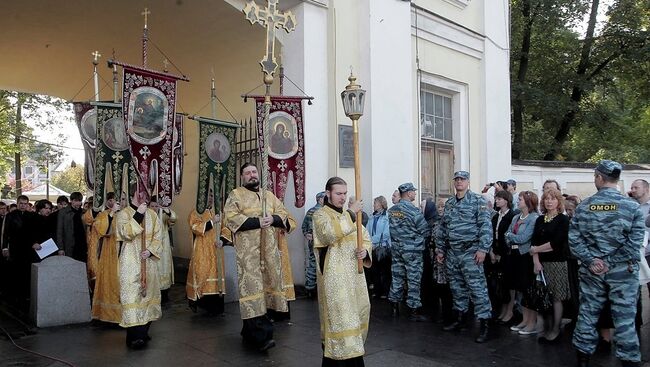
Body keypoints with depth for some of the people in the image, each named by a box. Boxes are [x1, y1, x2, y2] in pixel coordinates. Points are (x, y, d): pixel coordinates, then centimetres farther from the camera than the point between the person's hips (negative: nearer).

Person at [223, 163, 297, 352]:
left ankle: (249, 331, 17)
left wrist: (273, 219, -8)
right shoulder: (236, 195, 5)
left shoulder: (269, 195, 19)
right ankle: (261, 334, -14)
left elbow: (286, 216, 14)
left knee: (266, 283, 4)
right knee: (252, 285, -13)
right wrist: (257, 221, -16)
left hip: (269, 249, 5)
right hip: (247, 249, -5)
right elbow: (230, 218, -9)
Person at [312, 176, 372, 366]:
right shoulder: (320, 215, -5)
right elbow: (331, 234, -26)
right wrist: (350, 213, -22)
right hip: (334, 276, -7)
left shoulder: (349, 215, 17)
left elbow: (366, 237, 18)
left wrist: (365, 249, -4)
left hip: (353, 273, 8)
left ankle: (353, 351, 29)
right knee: (338, 316, -9)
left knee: (357, 313, 13)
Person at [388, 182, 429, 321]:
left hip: (395, 248, 6)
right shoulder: (413, 210, -16)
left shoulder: (391, 210, 4)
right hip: (412, 249, -6)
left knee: (397, 277, 12)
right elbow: (425, 229, -11)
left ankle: (395, 308, 20)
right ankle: (413, 311, 7)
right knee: (413, 280, 2)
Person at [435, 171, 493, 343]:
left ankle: (484, 325, -1)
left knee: (477, 287, -8)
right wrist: (440, 249, 16)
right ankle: (461, 319, 27)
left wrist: (482, 248, -19)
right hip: (452, 252, 7)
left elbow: (485, 225, -13)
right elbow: (442, 227, 18)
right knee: (457, 287, 14)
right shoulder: (449, 203, 14)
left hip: (470, 251, -7)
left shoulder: (477, 201, -6)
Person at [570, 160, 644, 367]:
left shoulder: (583, 206, -2)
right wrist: (610, 262, -8)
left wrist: (590, 260, -6)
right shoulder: (631, 206, -8)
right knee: (624, 318, 6)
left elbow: (573, 238, -6)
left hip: (592, 271, 2)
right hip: (622, 271, -2)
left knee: (588, 313, 11)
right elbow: (635, 243, -13)